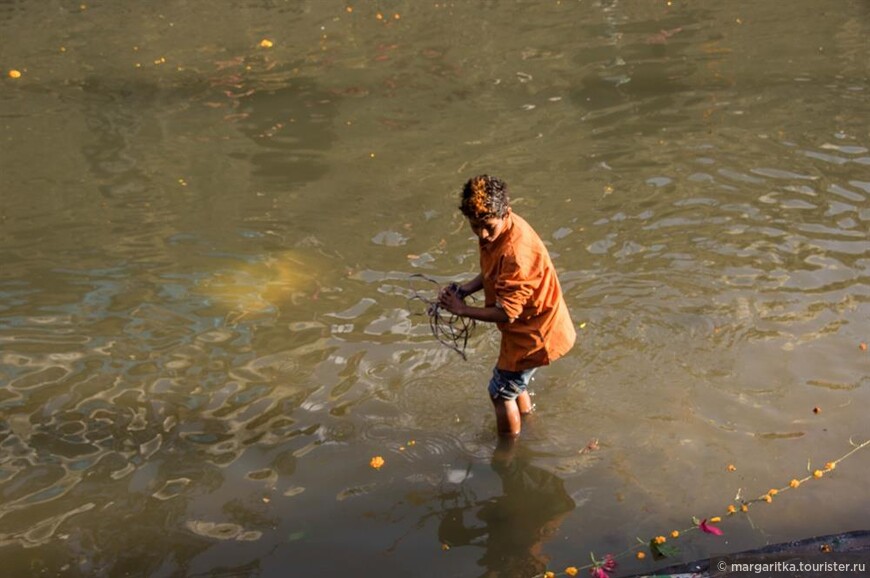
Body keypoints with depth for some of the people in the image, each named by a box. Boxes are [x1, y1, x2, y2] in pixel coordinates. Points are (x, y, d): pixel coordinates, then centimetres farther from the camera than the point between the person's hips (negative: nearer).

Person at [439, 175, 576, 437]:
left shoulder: (515, 252, -36)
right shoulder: (495, 228, -7)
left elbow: (507, 313, -30)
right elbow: (491, 273, 10)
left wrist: (463, 309, -19)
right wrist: (464, 289, -7)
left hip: (534, 332, -9)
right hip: (531, 324, 9)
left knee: (501, 392, 7)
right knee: (515, 384, 29)